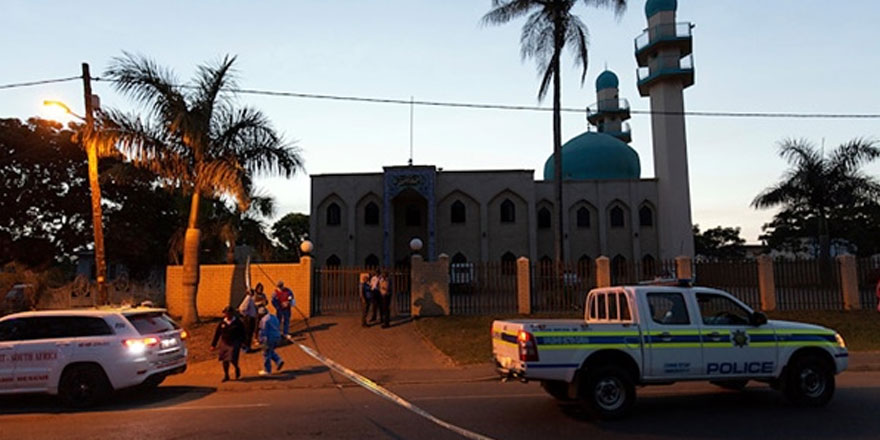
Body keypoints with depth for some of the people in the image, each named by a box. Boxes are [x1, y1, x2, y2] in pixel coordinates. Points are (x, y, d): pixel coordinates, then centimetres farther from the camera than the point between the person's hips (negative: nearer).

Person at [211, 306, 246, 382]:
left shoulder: (238, 322, -6)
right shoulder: (222, 323, 2)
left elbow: (242, 334, 0)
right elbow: (217, 334, 8)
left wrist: (242, 344, -5)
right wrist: (213, 344, 7)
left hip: (234, 343, -4)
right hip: (224, 343, 4)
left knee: (232, 359, -12)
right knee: (224, 360, 4)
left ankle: (237, 369, 20)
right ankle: (226, 375, 21)